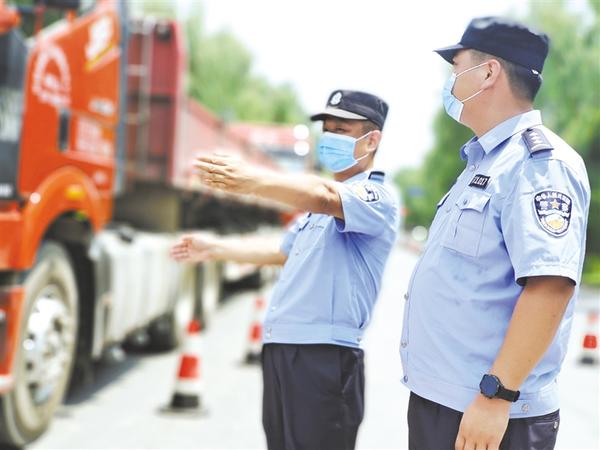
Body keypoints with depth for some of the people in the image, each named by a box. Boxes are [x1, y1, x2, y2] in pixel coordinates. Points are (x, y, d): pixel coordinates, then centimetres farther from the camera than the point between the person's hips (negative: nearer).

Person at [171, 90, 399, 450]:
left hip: (325, 354, -9)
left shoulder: (377, 196, -9)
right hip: (281, 346, 9)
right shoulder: (317, 199, 21)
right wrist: (214, 249, 32)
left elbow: (323, 197, -30)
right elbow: (284, 254, 34)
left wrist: (253, 181, -46)